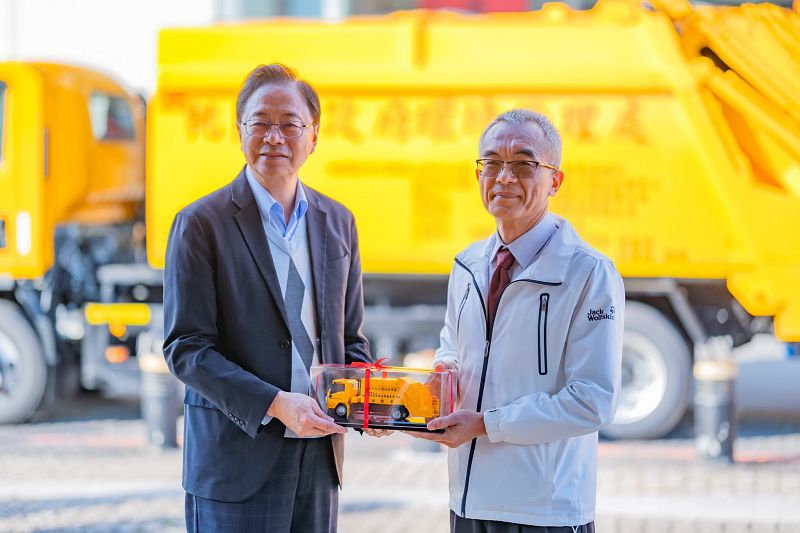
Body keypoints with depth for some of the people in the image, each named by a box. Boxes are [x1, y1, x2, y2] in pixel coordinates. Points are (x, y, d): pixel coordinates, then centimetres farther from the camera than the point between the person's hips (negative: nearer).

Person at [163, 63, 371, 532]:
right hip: (238, 464, -5)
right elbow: (185, 348, -11)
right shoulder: (202, 224, -6)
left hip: (320, 456, 5)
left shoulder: (338, 223, 11)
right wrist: (276, 404, -21)